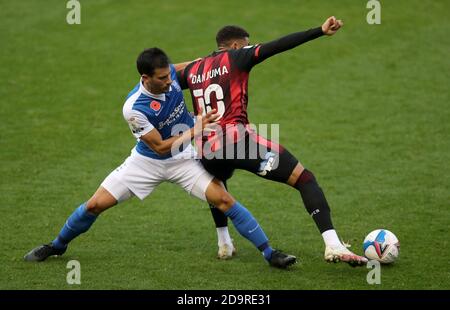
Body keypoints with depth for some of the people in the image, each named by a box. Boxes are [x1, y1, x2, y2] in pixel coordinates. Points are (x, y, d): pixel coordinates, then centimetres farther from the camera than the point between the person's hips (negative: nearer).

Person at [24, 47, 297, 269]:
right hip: (147, 162, -3)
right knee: (95, 205, -3)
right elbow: (160, 147, -23)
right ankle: (57, 246, 24)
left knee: (223, 199, -15)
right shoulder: (134, 108, -32)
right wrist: (195, 130, -26)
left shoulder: (170, 73, -19)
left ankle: (270, 253, -9)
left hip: (182, 159, 3)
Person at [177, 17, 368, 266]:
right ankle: (333, 246, -19)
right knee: (304, 178, -4)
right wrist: (320, 31, -14)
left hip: (207, 152, 6)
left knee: (215, 186, 42)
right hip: (238, 140, -6)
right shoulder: (236, 57, 4)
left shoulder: (192, 70, 19)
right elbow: (277, 46, -8)